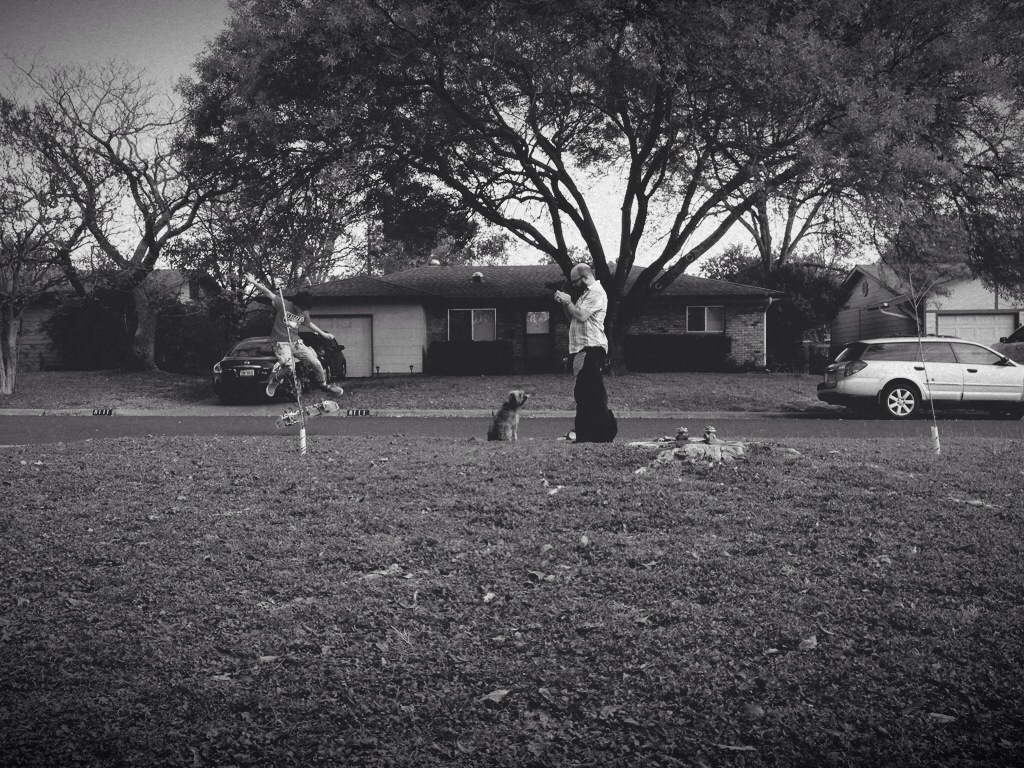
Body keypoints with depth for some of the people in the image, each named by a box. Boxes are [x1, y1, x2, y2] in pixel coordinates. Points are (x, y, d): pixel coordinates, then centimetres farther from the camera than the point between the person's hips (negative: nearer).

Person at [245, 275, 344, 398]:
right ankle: (274, 381, 2)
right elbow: (268, 293, -15)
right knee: (288, 366, -30)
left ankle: (324, 385, 21)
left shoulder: (304, 313, 6)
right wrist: (253, 282, -25)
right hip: (281, 343, -5)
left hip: (296, 342, 5)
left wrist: (323, 334, 30)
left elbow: (309, 324, 26)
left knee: (316, 362, -4)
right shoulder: (283, 304, -10)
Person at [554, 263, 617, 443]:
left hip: (591, 349, -10)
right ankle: (584, 434, 17)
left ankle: (604, 433, -10)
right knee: (583, 393, 12)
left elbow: (581, 316, -20)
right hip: (582, 349, 10)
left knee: (593, 392, -11)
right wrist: (564, 303, 8)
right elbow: (572, 317, 23)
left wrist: (567, 301, -6)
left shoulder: (596, 293, -10)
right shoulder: (587, 293, 22)